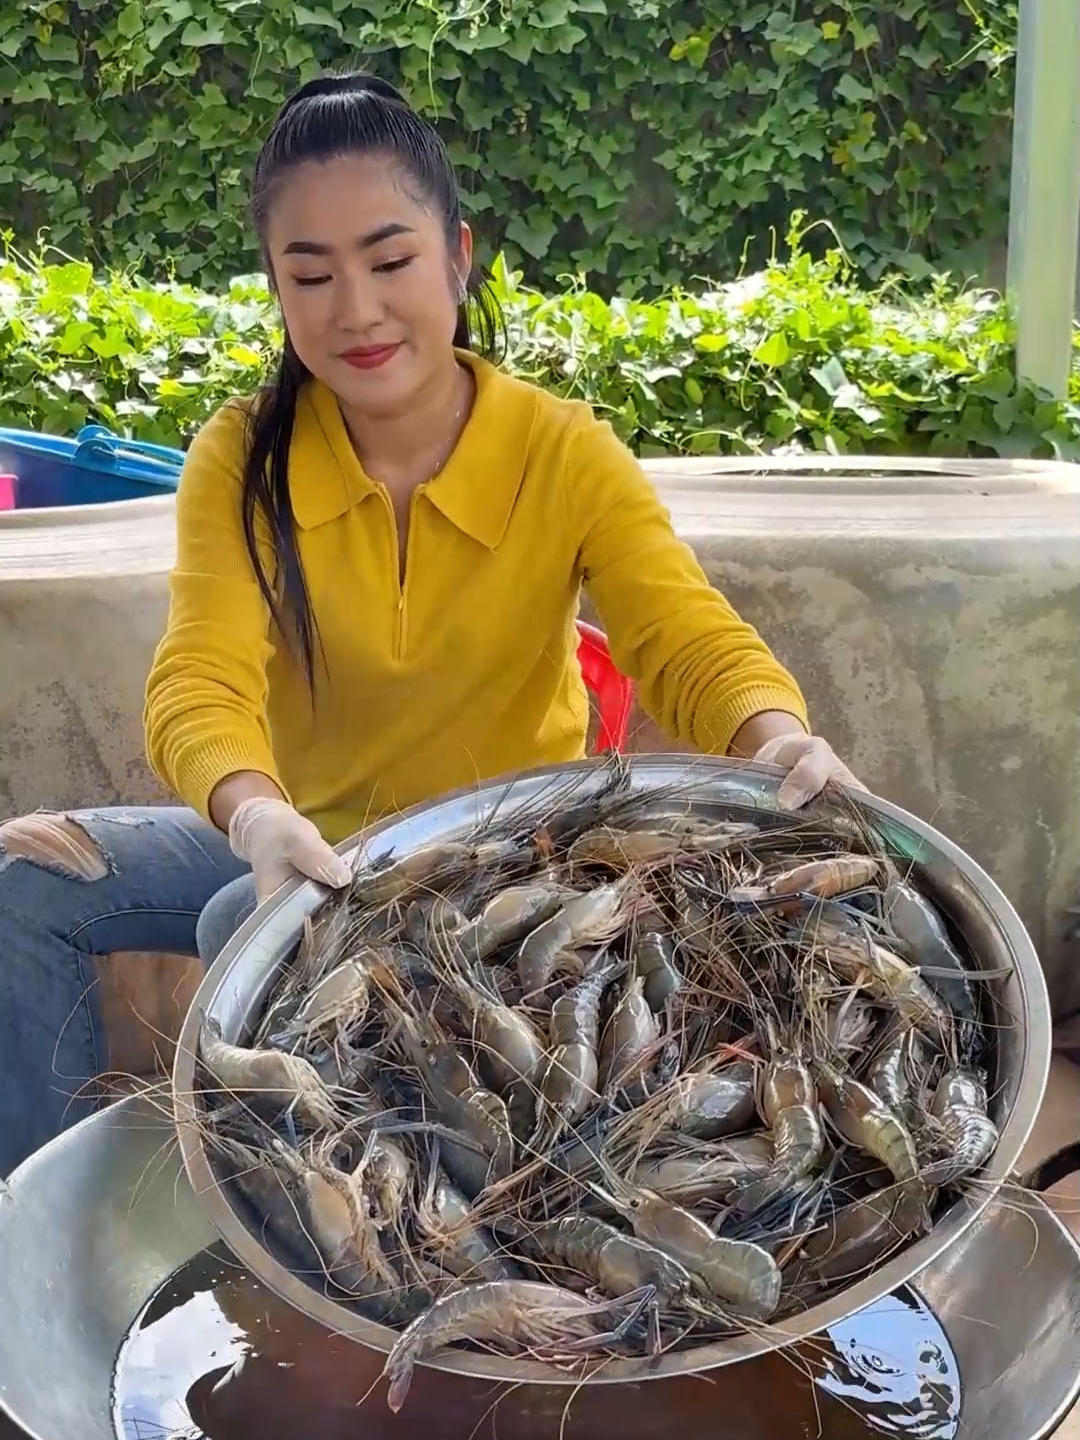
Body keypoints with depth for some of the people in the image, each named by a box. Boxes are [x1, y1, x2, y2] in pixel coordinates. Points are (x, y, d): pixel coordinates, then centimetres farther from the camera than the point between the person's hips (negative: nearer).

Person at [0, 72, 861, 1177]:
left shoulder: (566, 456, -14)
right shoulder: (239, 459, -11)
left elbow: (689, 642, -22)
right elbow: (201, 682, -23)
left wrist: (776, 740, -47)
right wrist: (258, 813, -47)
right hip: (306, 838, 3)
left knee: (248, 927, -29)